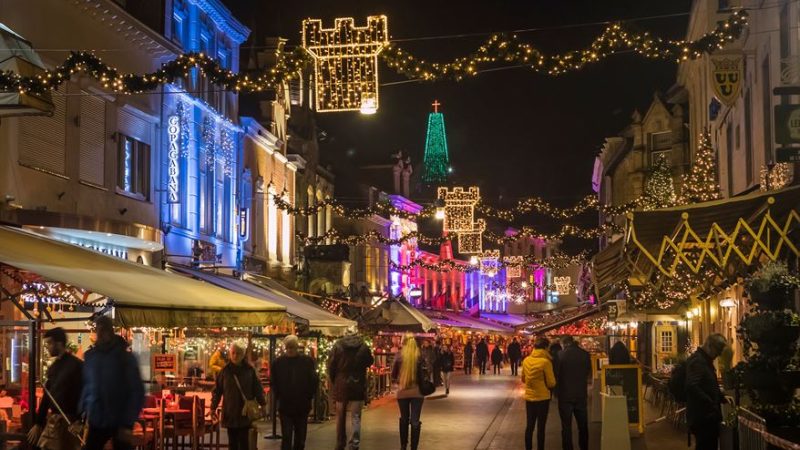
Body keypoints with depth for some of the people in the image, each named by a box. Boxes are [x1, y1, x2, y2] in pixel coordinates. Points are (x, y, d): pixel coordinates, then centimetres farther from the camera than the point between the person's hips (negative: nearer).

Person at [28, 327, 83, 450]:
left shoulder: (76, 365, -10)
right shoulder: (53, 367, 13)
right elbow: (47, 395, 16)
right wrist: (38, 423, 15)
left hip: (69, 421, -7)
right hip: (53, 419, 7)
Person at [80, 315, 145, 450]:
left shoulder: (125, 357, -7)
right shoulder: (90, 356, 6)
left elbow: (137, 392, -9)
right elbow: (86, 387, 13)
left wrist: (128, 424, -15)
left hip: (119, 422, -4)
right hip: (96, 421, 4)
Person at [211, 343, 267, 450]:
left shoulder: (249, 370, -1)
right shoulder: (225, 371, 1)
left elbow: (257, 388, 1)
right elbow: (217, 390, 3)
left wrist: (262, 403, -8)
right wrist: (213, 407, 0)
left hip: (245, 412, -1)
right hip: (230, 412, 1)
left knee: (244, 441, 0)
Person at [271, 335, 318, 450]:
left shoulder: (307, 361, -3)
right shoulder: (278, 362, -2)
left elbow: (314, 381, 2)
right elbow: (274, 383, 5)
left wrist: (308, 397, -2)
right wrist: (279, 397, -1)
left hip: (302, 406, 1)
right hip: (285, 406, -1)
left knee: (300, 437, 12)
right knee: (286, 437, -5)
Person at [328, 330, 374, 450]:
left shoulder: (337, 346, -5)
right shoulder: (363, 347, -5)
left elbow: (331, 366, -3)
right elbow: (370, 362, 10)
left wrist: (334, 381, 8)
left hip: (341, 385, 1)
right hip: (358, 386, 0)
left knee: (340, 416, 14)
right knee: (355, 417, 3)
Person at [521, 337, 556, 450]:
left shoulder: (526, 360, -1)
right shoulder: (545, 361, -17)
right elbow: (551, 383, -12)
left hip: (529, 397, 5)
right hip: (542, 398, -5)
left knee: (529, 425, 14)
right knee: (541, 426, 4)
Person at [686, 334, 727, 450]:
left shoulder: (705, 360, 17)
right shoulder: (697, 361, -17)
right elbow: (692, 387, -30)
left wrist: (722, 397, 15)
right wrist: (712, 404, -25)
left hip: (708, 417, 11)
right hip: (702, 418, -11)